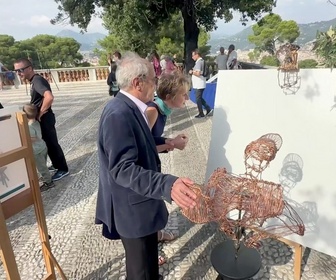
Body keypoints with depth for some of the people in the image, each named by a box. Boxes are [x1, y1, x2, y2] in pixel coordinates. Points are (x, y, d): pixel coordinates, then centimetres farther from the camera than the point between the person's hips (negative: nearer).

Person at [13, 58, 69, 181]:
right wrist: (38, 113, 9)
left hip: (45, 118, -10)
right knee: (47, 143, 20)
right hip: (42, 118, 10)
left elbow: (49, 97, -38)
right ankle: (56, 164, 35)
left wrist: (40, 113, -25)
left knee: (52, 143, 1)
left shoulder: (37, 80, -21)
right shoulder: (34, 80, 10)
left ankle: (63, 169, 14)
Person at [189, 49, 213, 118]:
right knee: (200, 98, 18)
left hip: (199, 85, -10)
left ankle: (201, 114, 11)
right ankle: (209, 109, 17)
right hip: (200, 84, 10)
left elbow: (198, 73, -25)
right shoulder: (201, 61, 14)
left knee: (198, 99, 1)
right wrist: (193, 71, 11)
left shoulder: (198, 62, -17)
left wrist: (192, 72, -9)